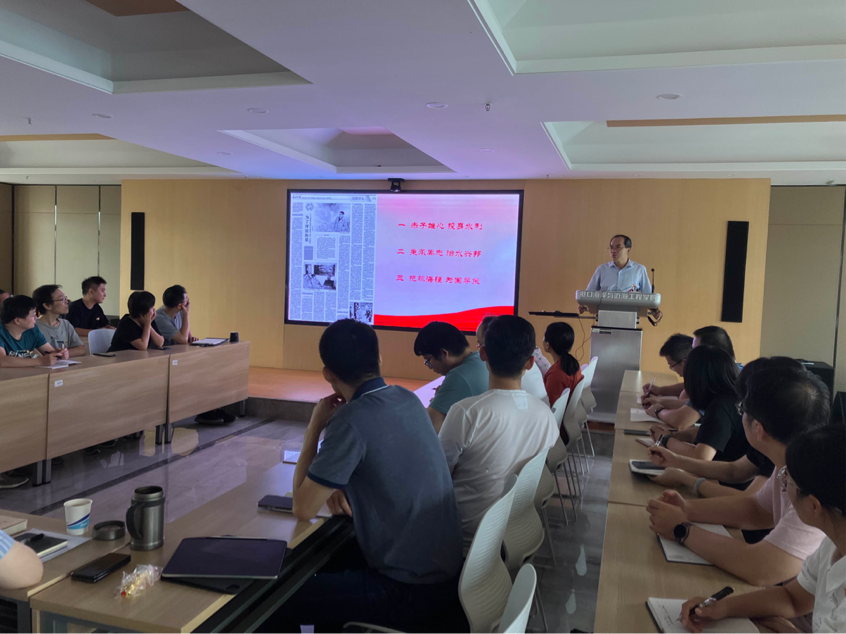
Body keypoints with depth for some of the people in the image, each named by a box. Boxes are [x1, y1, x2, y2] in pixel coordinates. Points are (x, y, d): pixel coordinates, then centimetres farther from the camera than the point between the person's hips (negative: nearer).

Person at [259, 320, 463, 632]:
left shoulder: (351, 420, -22)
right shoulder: (408, 399, 1)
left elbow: (303, 508, -13)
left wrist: (315, 427, -6)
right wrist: (344, 488, 1)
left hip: (410, 589, -8)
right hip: (444, 568, 8)